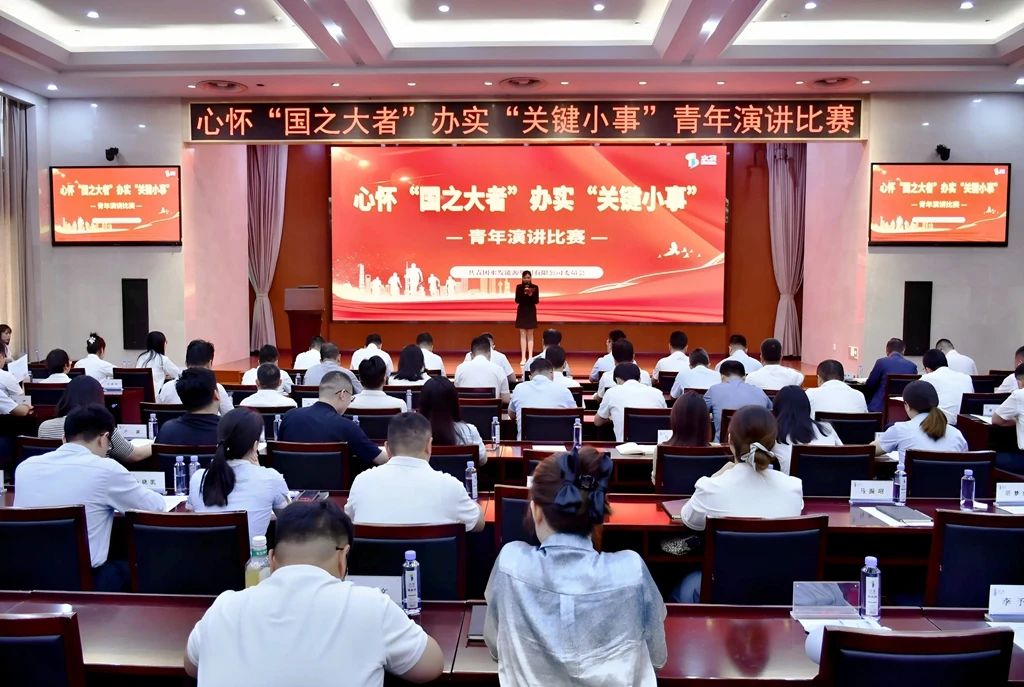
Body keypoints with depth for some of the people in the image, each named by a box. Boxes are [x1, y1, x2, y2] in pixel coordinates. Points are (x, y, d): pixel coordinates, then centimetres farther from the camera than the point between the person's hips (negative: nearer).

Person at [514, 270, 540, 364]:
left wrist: (531, 294, -22)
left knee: (530, 335, 3)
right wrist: (524, 293, -20)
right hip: (522, 312, 0)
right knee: (522, 335, 0)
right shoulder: (519, 287, 0)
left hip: (531, 312, 0)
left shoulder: (535, 287, -2)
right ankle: (523, 358, 2)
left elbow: (537, 301, -6)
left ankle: (530, 357, 5)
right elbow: (517, 300, -6)